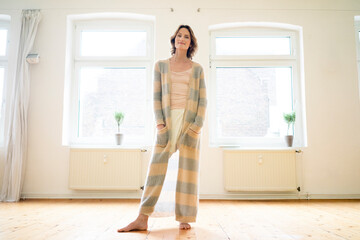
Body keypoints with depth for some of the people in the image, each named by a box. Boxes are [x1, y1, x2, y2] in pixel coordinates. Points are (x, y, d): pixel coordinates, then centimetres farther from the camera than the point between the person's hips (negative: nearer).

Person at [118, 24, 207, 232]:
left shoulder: (197, 69, 10)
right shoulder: (161, 65, 12)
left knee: (188, 168, 1)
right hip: (169, 120, 1)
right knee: (156, 166, -4)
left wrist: (197, 125, -8)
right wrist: (160, 122, -6)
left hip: (190, 121, 0)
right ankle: (142, 219, 1)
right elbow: (157, 96, 6)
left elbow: (203, 100, 5)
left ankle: (185, 218, 11)